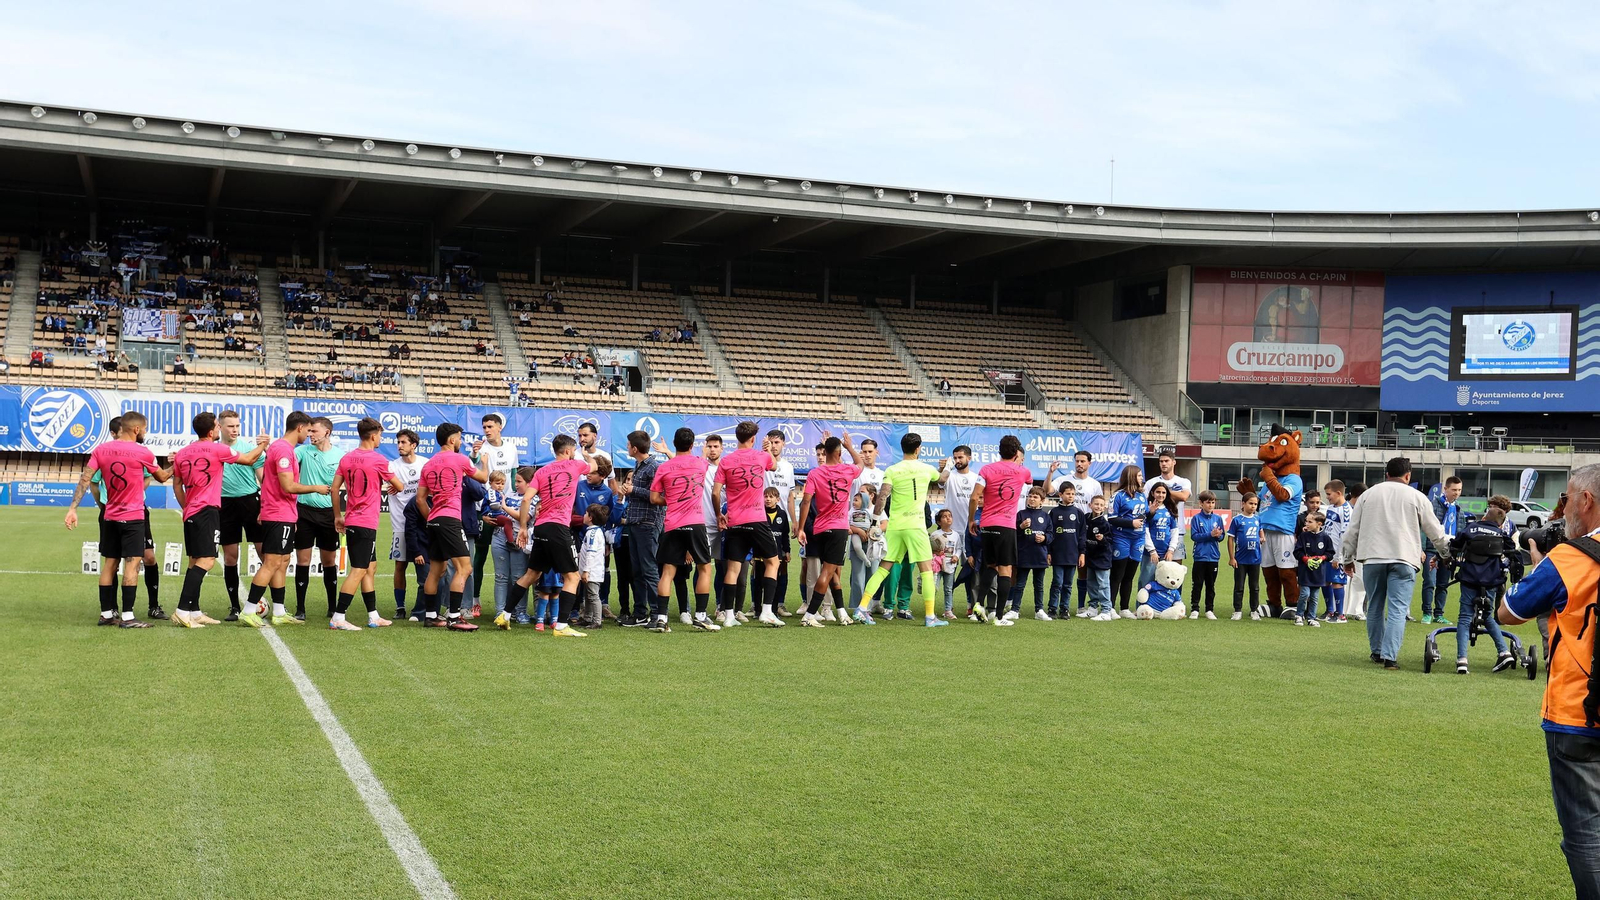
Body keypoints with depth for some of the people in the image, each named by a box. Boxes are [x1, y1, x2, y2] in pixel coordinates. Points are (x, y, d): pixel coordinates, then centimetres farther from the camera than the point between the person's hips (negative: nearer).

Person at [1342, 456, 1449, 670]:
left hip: (1372, 558, 3)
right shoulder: (1416, 497, 6)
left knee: (1375, 608, 15)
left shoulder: (1369, 494, 13)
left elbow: (1352, 530, 13)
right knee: (1397, 610, -5)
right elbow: (1435, 532, 12)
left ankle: (1377, 652, 25)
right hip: (1403, 560, -3)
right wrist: (1446, 554, 29)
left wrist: (1348, 559, 23)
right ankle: (1390, 656, -15)